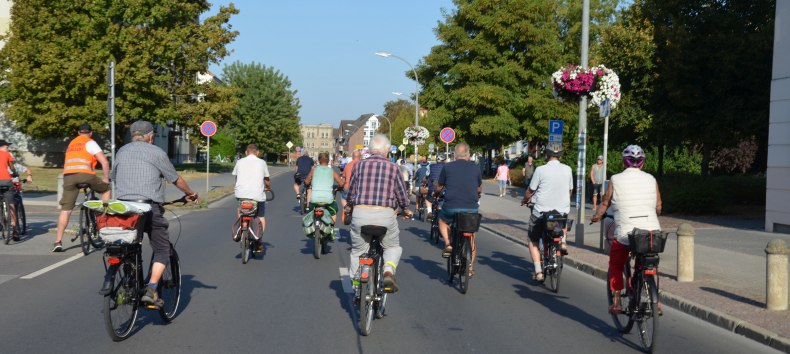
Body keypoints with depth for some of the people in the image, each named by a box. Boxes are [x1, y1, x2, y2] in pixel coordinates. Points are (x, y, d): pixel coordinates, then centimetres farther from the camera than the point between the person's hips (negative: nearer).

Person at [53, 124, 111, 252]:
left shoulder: (71, 143, 27)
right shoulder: (90, 143, 8)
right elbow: (104, 161, -1)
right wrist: (106, 178, 9)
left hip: (68, 176, 5)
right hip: (84, 175, -5)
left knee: (65, 209, 7)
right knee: (107, 188, 21)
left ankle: (58, 242, 2)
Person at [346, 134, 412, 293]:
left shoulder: (359, 165, 4)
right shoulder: (393, 168, 0)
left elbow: (351, 192, 11)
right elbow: (402, 194, 7)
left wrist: (349, 206, 31)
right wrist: (406, 210, 26)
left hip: (360, 213, 1)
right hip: (385, 214, -1)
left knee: (357, 250, 18)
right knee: (393, 246, 21)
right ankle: (388, 271, -4)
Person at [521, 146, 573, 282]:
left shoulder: (540, 170, -11)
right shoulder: (567, 169, 0)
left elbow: (530, 191, -3)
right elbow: (570, 190, 12)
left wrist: (525, 200, 18)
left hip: (541, 211, -3)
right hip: (562, 211, 3)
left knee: (533, 240, 14)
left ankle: (538, 271, 4)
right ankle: (562, 241, 16)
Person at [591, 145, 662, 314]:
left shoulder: (615, 180, 1)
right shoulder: (651, 180, 7)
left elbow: (605, 203, 7)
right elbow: (658, 207, 11)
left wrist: (595, 217, 26)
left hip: (625, 232, -2)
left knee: (615, 265, 20)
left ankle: (616, 302, 17)